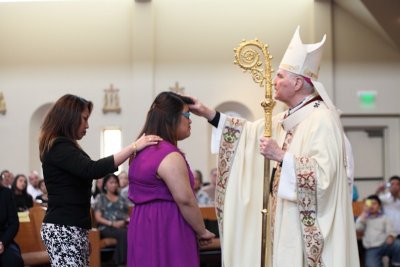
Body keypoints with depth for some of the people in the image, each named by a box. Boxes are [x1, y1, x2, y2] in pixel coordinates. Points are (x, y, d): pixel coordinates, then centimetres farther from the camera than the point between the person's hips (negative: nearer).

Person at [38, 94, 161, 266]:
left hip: (70, 228, 10)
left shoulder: (62, 146, 19)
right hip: (63, 229, -10)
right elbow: (92, 170, -27)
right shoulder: (59, 147, -14)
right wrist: (133, 147, -27)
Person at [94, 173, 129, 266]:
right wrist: (112, 223, -13)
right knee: (123, 233, -36)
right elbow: (98, 218, 2)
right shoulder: (100, 198, 12)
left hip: (121, 226, 4)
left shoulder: (122, 199, 24)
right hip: (106, 227, -4)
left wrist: (124, 221, -5)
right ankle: (121, 262, -33)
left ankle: (117, 262, -33)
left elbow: (127, 215, 20)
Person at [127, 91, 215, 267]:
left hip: (144, 227, 10)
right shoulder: (170, 156, -17)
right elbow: (185, 200, -18)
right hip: (168, 231, -9)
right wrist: (202, 232, -7)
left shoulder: (143, 150, 13)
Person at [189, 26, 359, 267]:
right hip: (287, 222, 9)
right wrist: (210, 114, 18)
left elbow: (323, 173, -25)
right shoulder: (288, 119, 13)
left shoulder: (322, 119, -16)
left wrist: (280, 156, -25)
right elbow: (253, 132, 24)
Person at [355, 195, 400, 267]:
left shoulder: (383, 217, 17)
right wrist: (364, 212, 2)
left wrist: (390, 237, -18)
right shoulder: (364, 218, 18)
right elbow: (358, 228, -1)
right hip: (371, 249, -1)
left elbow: (390, 230, 5)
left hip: (384, 244, 1)